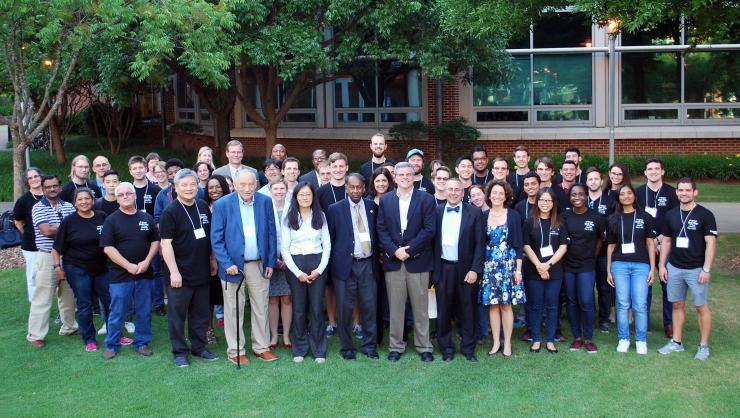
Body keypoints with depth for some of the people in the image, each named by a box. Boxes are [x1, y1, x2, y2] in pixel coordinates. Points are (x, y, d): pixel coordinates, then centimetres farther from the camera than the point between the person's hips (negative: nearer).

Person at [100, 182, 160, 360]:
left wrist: (146, 262, -7)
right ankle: (111, 345, 17)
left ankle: (142, 343, 22)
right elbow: (108, 248, -8)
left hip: (144, 274, 3)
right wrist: (129, 266, -14)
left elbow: (155, 241, 9)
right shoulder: (111, 220, -2)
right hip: (120, 275, -3)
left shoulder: (146, 218, 8)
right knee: (117, 313, 3)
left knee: (144, 312, 9)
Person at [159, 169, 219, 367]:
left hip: (202, 272, 6)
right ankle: (179, 351, 16)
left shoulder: (203, 207, 6)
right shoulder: (170, 212, -11)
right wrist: (174, 271, -18)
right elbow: (166, 243, -14)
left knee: (201, 313, 14)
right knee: (178, 314, 5)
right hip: (180, 274, -5)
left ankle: (199, 347, 27)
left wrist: (213, 259, 13)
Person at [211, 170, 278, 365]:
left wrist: (270, 263, 1)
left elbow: (271, 234, 4)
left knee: (261, 307, 11)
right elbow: (216, 239, -7)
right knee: (234, 310, 8)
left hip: (259, 265, 3)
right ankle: (235, 351, 20)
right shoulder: (222, 205, -9)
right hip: (233, 265, -2)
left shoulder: (265, 202, -1)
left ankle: (261, 347, 25)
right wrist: (227, 264, -14)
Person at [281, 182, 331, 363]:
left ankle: (319, 350, 12)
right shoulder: (289, 218, 2)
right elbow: (284, 248, -2)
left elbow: (327, 245, 5)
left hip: (317, 264, 1)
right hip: (295, 265, -1)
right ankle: (299, 349, 15)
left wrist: (319, 269, -6)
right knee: (299, 308, 3)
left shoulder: (320, 216, 6)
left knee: (317, 308, 1)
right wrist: (298, 273, -8)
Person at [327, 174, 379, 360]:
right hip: (345, 265, -2)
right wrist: (333, 263, 2)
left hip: (368, 264, 2)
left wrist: (377, 256, 9)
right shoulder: (335, 209, 0)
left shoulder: (372, 206, 8)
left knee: (370, 306, 4)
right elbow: (330, 238, 4)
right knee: (345, 308, 3)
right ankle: (347, 348, 16)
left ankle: (369, 346, 18)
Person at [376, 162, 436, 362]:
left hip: (418, 260, -2)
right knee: (395, 306, 6)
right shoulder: (385, 200, 8)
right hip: (393, 260, 2)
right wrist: (395, 250, -11)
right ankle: (396, 346, 16)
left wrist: (409, 249, -13)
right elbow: (381, 229, 3)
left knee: (421, 306, 5)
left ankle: (424, 346, 15)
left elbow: (429, 229, -7)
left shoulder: (426, 199, 0)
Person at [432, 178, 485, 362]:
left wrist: (475, 269, -9)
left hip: (466, 269, -1)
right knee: (444, 310, 7)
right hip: (443, 269, 1)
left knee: (467, 310, 8)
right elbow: (432, 241, 5)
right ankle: (446, 348, 19)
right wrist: (432, 269, 0)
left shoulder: (474, 212, 0)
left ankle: (468, 348, 21)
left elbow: (479, 243, -2)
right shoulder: (437, 212, 5)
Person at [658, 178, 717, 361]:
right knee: (677, 305, 11)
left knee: (701, 307, 2)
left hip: (696, 269, -4)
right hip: (674, 268, 5)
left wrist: (706, 269, -15)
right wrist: (662, 265, 8)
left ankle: (704, 346, 11)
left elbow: (711, 243, -10)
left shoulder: (705, 215, -7)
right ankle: (676, 342, 20)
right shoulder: (671, 215, 7)